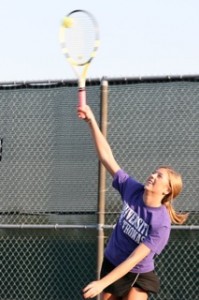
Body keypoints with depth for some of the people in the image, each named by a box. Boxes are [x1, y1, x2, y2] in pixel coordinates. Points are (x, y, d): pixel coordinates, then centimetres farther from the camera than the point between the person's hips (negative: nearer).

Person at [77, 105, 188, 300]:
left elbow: (134, 259, -28)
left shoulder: (161, 225, -26)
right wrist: (92, 121, -21)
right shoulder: (132, 190, -12)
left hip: (137, 276, -5)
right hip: (110, 264, 5)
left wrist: (102, 283, -33)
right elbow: (107, 157, -12)